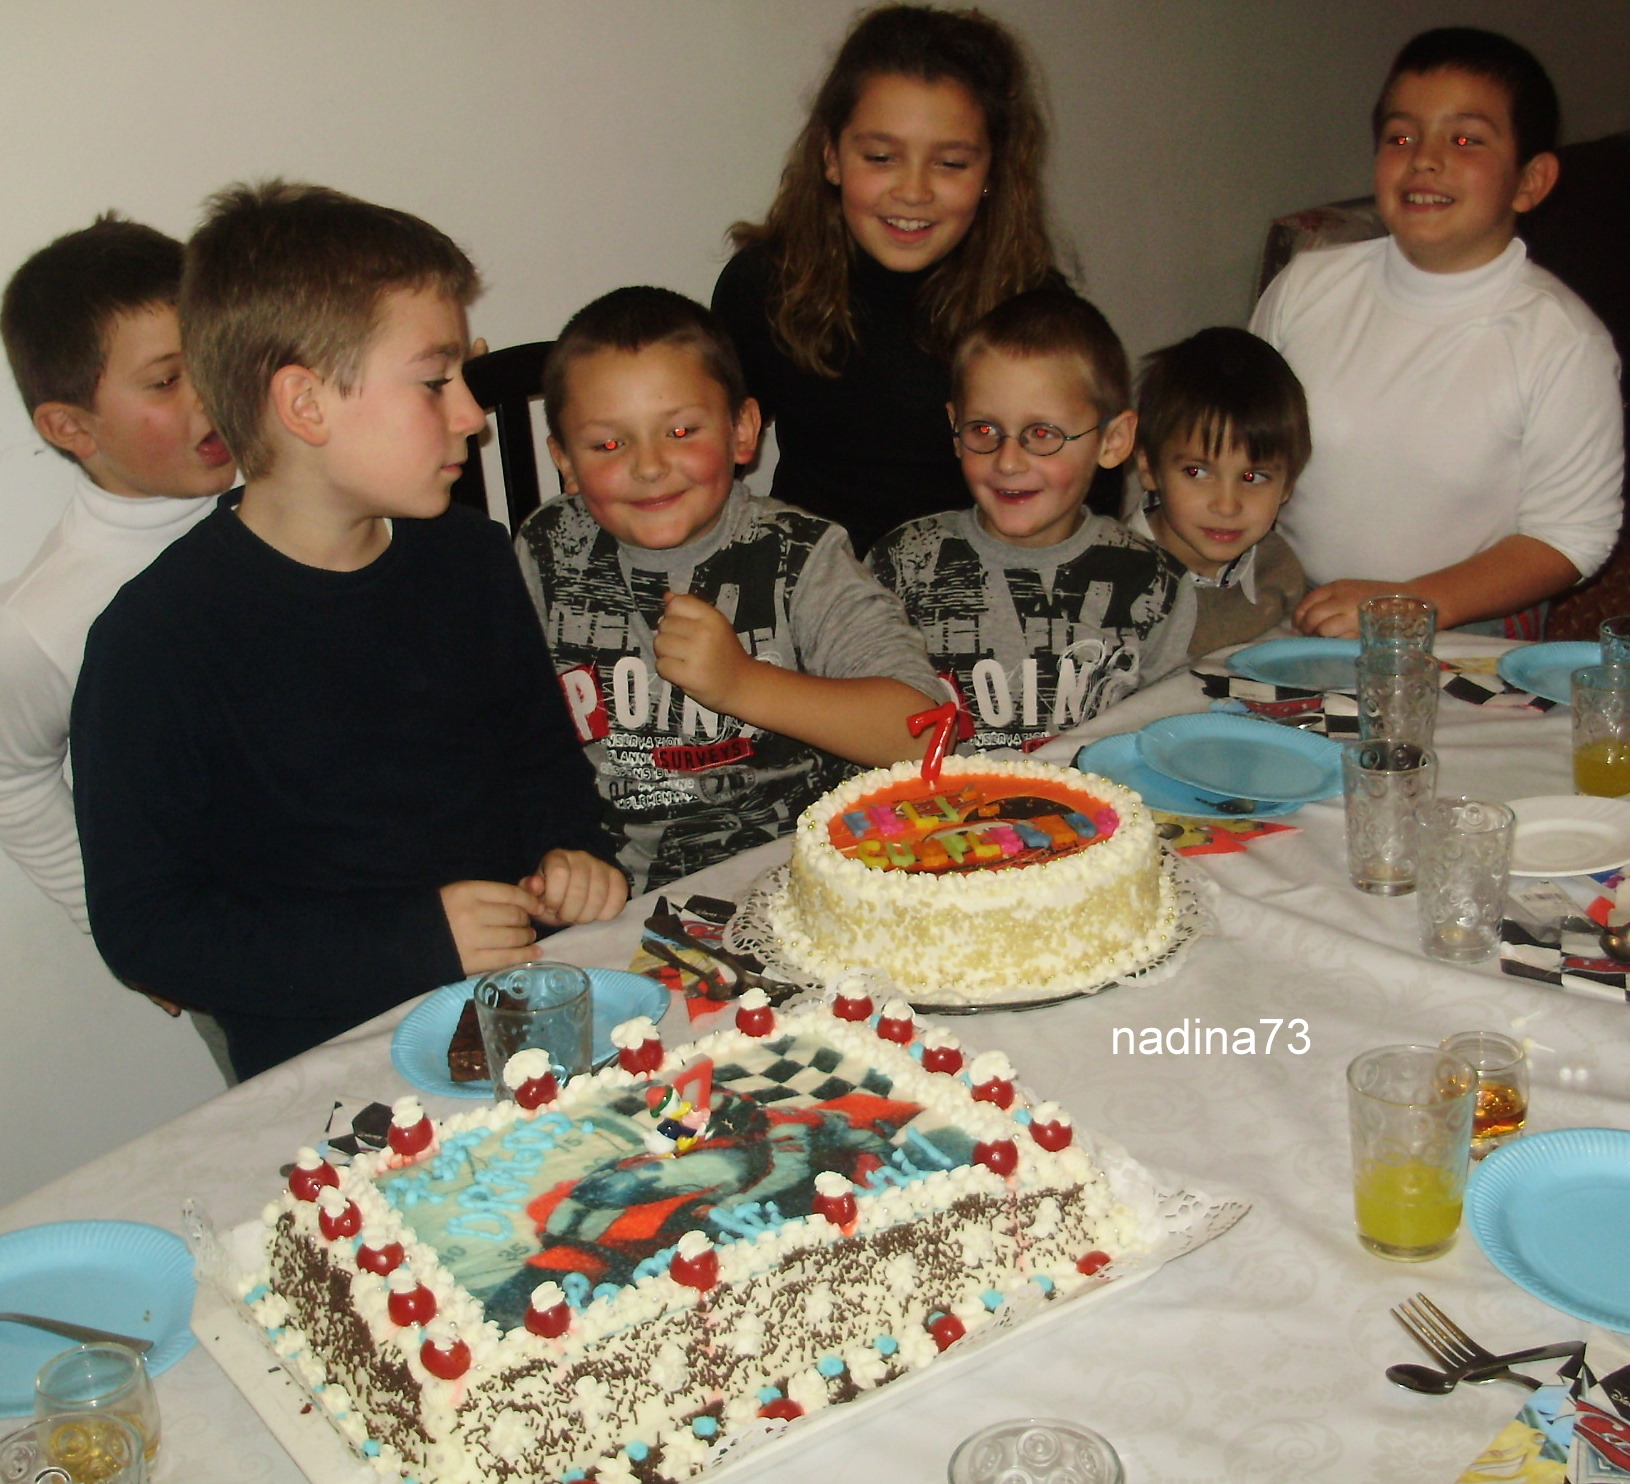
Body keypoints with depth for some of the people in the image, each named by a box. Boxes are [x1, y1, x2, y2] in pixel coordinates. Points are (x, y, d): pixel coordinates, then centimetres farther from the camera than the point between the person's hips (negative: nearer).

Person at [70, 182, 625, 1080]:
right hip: (332, 1068, -5)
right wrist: (406, 942, -17)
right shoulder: (159, 636, -11)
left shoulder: (470, 559, 9)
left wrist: (570, 853, 2)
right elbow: (143, 929, -10)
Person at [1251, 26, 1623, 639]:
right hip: (1284, 623, 3)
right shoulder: (1306, 286, 3)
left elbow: (1572, 538, -6)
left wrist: (1411, 605, -18)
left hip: (1463, 646, -2)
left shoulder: (1563, 342, -7)